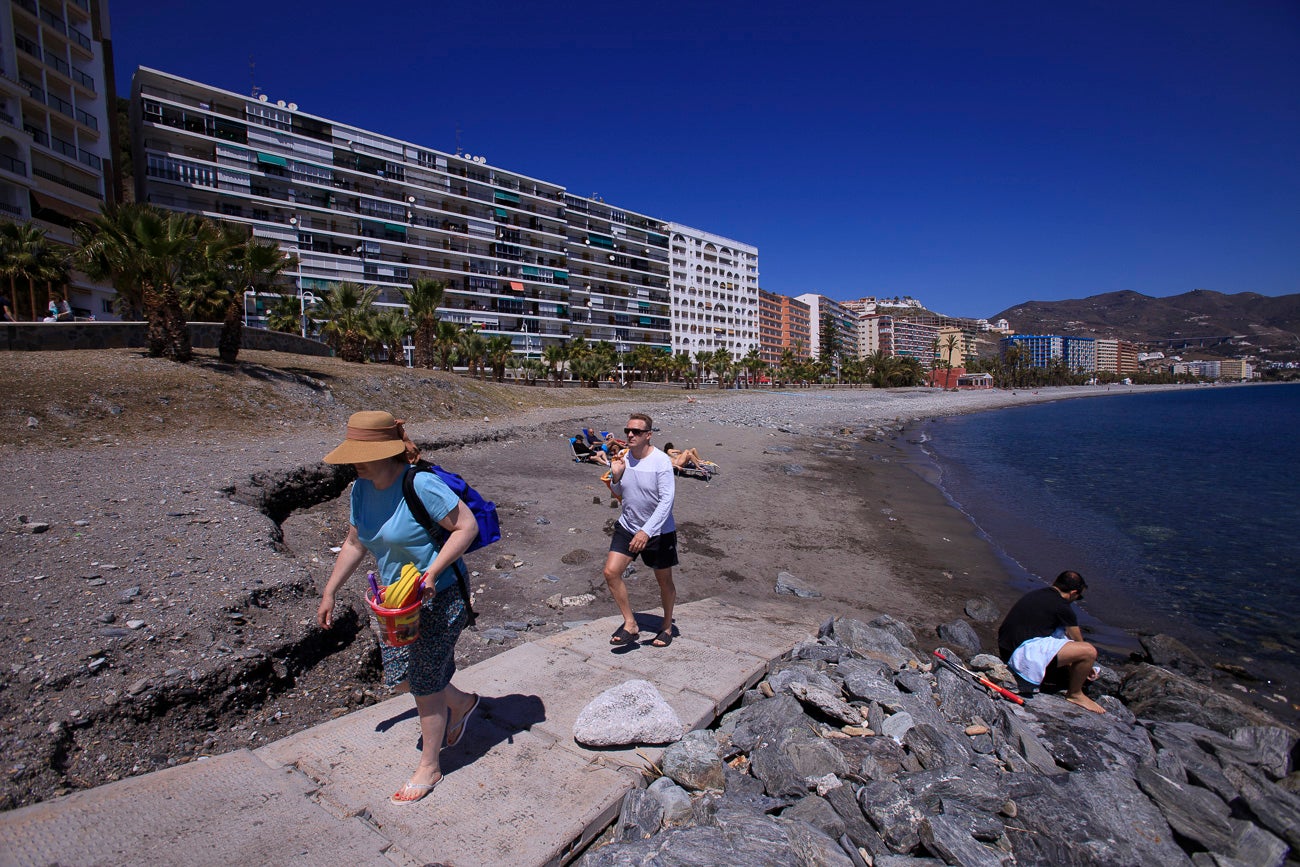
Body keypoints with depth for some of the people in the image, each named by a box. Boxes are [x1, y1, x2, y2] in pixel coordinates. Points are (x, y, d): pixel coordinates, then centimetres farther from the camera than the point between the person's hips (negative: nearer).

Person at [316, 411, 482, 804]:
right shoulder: (362, 489, -1)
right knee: (398, 674, 18)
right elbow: (355, 543, 12)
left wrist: (432, 572, -29)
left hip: (438, 598, -8)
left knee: (424, 683, 5)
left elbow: (467, 525, -23)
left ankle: (429, 767, 29)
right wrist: (329, 592, 13)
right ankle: (462, 702, 46)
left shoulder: (420, 485, -26)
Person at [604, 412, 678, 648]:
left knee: (664, 582, 11)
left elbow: (667, 501, -25)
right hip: (627, 527, 5)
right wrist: (615, 477, -10)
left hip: (659, 532, -5)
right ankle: (630, 624, 8)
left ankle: (667, 627, 35)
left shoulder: (661, 462, -20)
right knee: (611, 572, -8)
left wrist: (646, 531, -33)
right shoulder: (622, 457, -2)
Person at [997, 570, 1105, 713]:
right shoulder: (1062, 606, -8)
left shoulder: (1037, 593, 17)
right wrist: (1088, 666, 27)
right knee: (1089, 651, -13)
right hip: (1024, 654, -10)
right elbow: (1078, 641, 7)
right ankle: (1075, 694, 11)